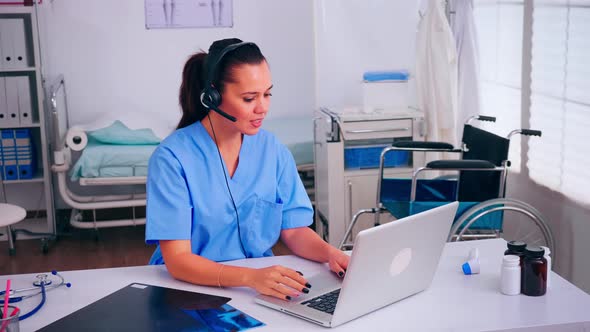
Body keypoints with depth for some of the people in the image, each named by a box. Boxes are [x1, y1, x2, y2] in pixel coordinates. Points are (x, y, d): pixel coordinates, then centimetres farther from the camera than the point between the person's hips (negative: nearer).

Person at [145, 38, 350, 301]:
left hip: (263, 285, 3)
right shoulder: (172, 158, -14)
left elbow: (294, 229, 5)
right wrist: (250, 277, -34)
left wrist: (329, 253, -16)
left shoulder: (273, 150, 2)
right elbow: (178, 260, -19)